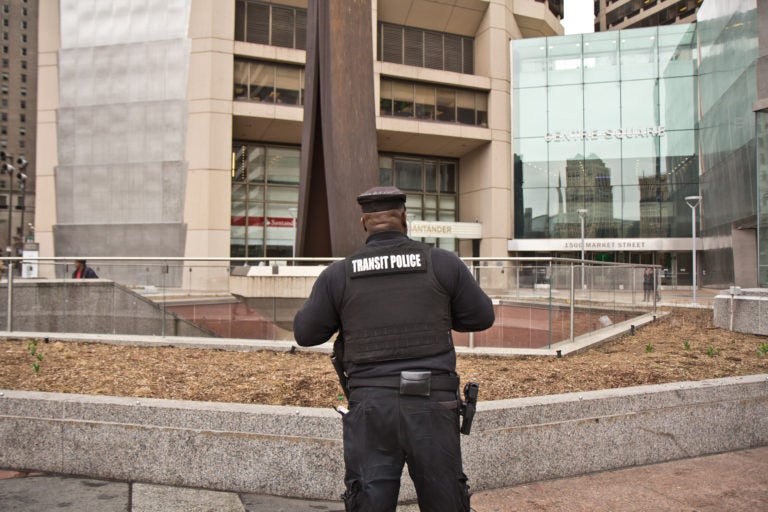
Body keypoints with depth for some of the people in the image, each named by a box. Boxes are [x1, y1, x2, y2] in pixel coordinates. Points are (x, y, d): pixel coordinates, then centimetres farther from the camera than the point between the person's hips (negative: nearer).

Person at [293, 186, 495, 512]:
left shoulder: (338, 274, 0)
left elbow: (306, 334, 8)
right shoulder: (442, 263, -1)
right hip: (432, 406, 0)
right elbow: (481, 317, 9)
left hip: (370, 409, 0)